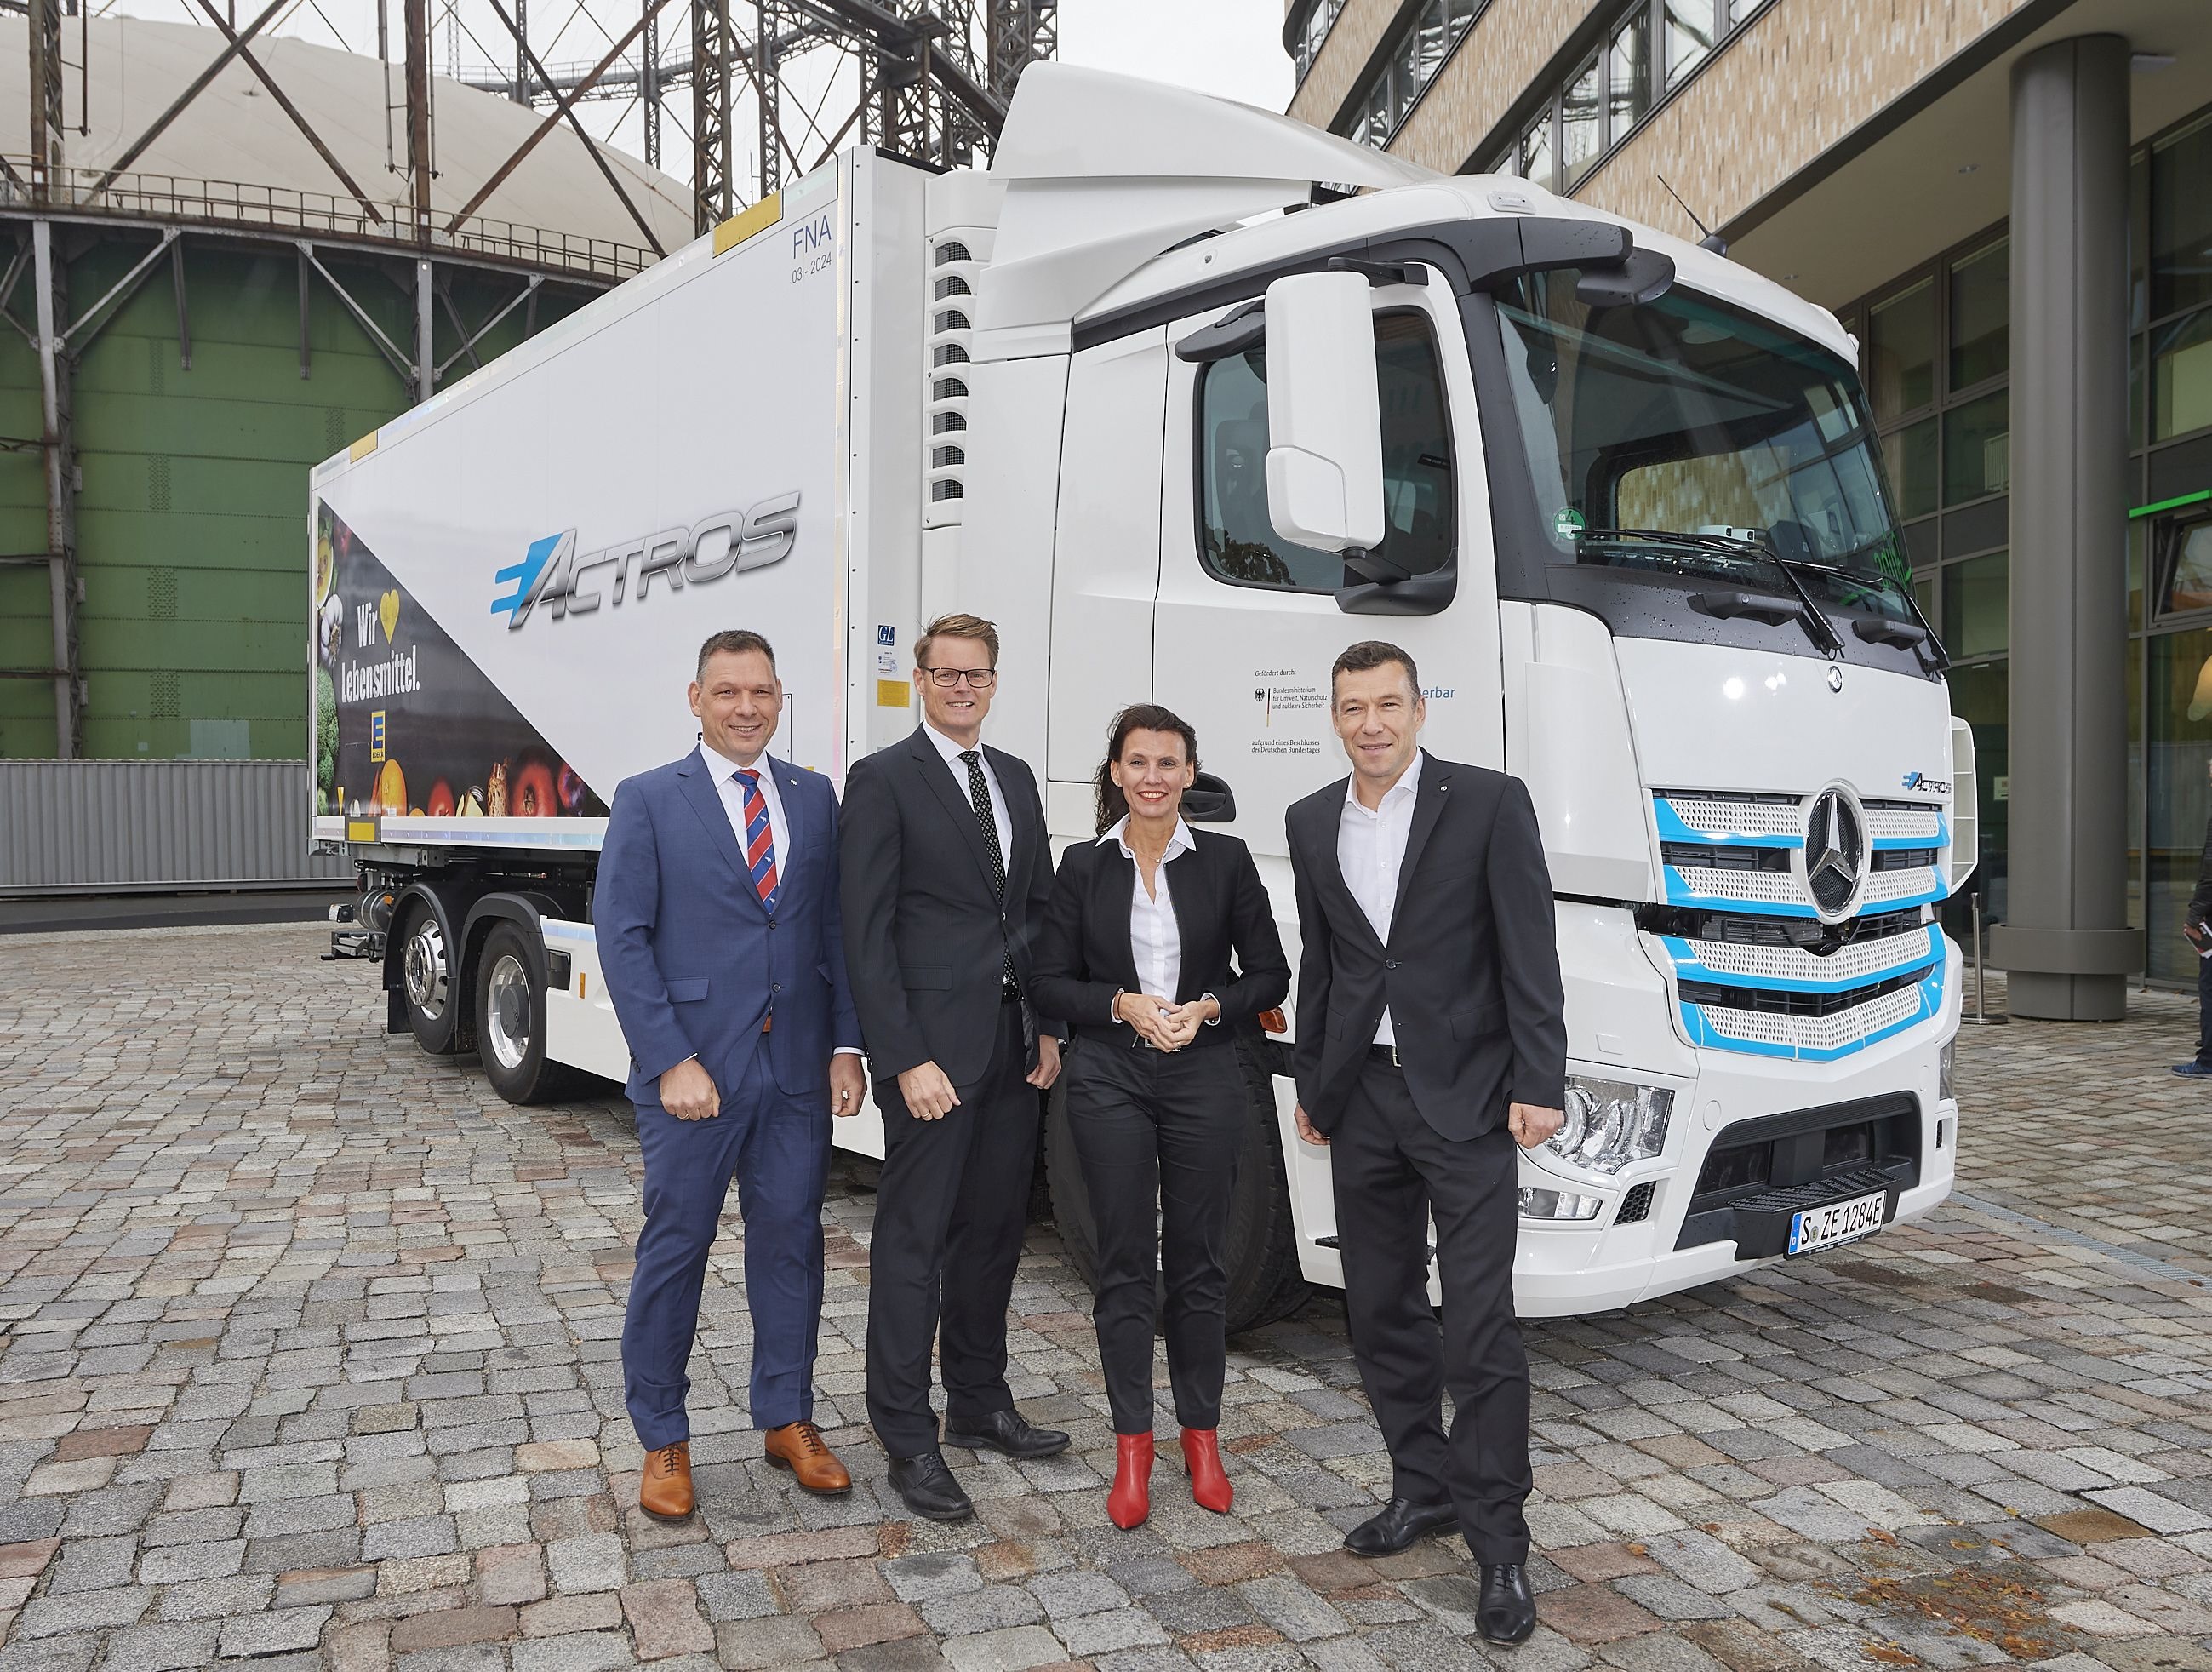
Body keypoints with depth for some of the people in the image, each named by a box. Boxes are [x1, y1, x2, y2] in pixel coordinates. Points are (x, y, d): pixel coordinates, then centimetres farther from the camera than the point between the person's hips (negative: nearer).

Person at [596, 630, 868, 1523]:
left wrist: (846, 1044, 1)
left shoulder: (814, 797, 8)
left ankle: (787, 1419, 28)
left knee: (791, 1241, 11)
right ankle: (662, 1440, 23)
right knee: (675, 1248, 7)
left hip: (797, 1066, 4)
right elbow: (622, 939, -7)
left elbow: (835, 928, 9)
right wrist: (669, 1062, -14)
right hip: (692, 1068, -3)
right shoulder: (649, 801, -3)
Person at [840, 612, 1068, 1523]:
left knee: (993, 1229, 15)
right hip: (932, 1045, -7)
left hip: (1015, 1045, 7)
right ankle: (908, 1439, 12)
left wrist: (1048, 1027, 7)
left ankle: (979, 1403, 30)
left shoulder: (1016, 778, 14)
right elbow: (866, 933, -11)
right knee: (914, 1238, 1)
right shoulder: (883, 780, -7)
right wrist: (906, 1059, -16)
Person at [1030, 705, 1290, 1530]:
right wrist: (1123, 1005, -13)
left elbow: (1269, 974, 4)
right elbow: (1051, 982, 3)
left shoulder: (1225, 860, 1)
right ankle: (1132, 1446, 17)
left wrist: (1206, 1008, -12)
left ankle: (1201, 1436, 24)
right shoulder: (1084, 865, 2)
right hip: (1108, 1081, 0)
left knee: (1198, 1263, 8)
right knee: (1125, 1265, 5)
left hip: (1203, 1079, 0)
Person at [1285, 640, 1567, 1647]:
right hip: (1362, 1101, 5)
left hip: (1465, 1100, -5)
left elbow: (1529, 954, -8)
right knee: (1380, 1311, 14)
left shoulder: (1489, 803, -6)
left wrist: (1537, 1084, -13)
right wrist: (1312, 1084, 16)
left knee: (1480, 1328, -4)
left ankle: (1500, 1544, 8)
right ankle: (1424, 1485, 32)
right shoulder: (1312, 823, 9)